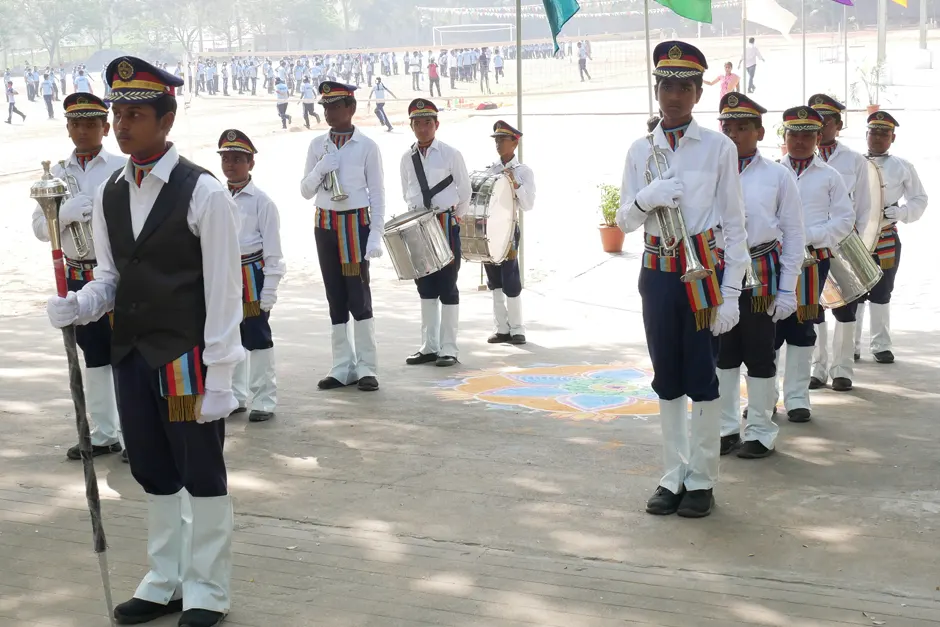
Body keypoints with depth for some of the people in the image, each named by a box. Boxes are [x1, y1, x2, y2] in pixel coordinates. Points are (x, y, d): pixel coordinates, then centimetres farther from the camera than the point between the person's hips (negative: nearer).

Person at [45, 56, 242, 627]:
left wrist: (218, 376, -14)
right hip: (132, 356, 6)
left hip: (187, 359, -6)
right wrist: (80, 305, -8)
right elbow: (111, 277, 15)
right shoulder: (109, 194, 8)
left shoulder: (204, 193, -12)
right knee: (155, 477, 17)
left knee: (202, 477, 7)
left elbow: (223, 290, -12)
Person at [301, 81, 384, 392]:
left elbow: (378, 194, -5)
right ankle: (343, 366, 12)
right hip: (325, 225, 4)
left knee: (358, 294, -6)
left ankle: (366, 367, 2)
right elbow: (306, 191, 8)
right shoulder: (317, 145, 7)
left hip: (356, 224, -4)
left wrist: (376, 235, -12)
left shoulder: (367, 146, -4)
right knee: (335, 296, 7)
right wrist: (320, 169, -12)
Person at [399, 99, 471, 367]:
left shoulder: (451, 154, -5)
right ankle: (429, 347, 16)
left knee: (447, 285, -1)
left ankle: (448, 348, 3)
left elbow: (465, 191, 2)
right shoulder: (407, 158, 7)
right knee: (425, 286, 9)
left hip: (446, 224, -5)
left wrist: (455, 217, 8)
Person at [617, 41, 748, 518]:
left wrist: (731, 292, -9)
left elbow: (734, 224, -3)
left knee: (702, 380, 2)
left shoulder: (719, 148, -3)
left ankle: (702, 480, 13)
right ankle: (674, 476, 20)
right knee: (667, 380, 10)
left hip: (704, 274, -3)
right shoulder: (640, 150, 7)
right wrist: (646, 198, -15)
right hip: (658, 275, 3)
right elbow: (624, 221, 8)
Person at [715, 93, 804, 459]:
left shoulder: (777, 176, -1)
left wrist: (787, 290, -4)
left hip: (761, 274, -2)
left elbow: (793, 236, 0)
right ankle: (727, 428, 24)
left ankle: (761, 432, 18)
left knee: (759, 355, 5)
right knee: (723, 353, 11)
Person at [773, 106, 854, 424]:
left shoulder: (829, 176, 4)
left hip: (813, 260, 0)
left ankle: (797, 398, 12)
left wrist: (807, 236, -13)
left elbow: (844, 220, -1)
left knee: (802, 328, 5)